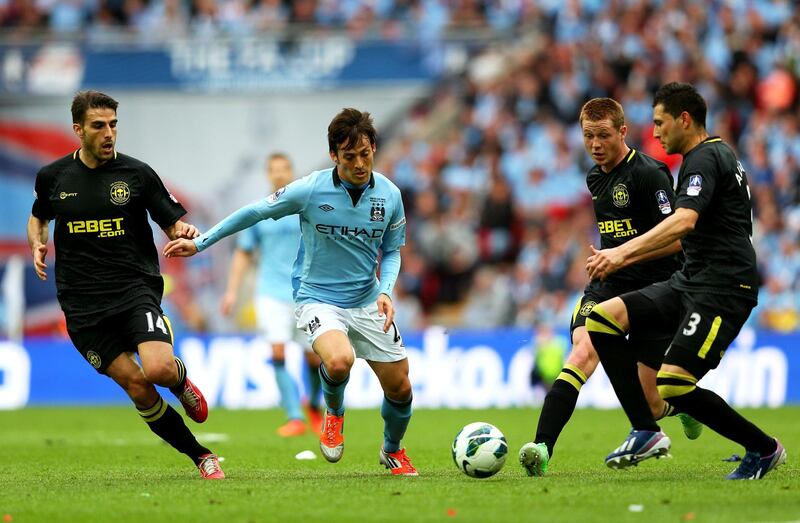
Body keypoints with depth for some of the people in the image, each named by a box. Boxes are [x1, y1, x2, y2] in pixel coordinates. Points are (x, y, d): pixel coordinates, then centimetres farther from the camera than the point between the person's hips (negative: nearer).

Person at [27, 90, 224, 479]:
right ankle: (200, 456, 2)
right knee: (134, 384, -9)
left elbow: (173, 224, 6)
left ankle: (182, 381, 15)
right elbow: (38, 217, 27)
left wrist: (185, 232, -17)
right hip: (82, 305, 1)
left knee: (159, 370, -24)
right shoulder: (53, 177, 7)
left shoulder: (137, 174, 1)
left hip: (136, 289, -1)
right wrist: (37, 244, 6)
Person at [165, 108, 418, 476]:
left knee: (400, 388, 5)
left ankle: (393, 451, 37)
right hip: (317, 298, -4)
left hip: (367, 303, 4)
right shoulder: (310, 189, -16)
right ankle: (334, 413, 3)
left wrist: (385, 292, -10)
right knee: (339, 360, -34)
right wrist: (200, 243, -1)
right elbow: (254, 212, -4)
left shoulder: (389, 195, -6)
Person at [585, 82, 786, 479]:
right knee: (602, 318, -3)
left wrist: (623, 253, -35)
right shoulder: (717, 153, 20)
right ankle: (645, 432, -7)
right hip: (691, 282, 10)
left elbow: (683, 222, -28)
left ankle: (764, 449, 1)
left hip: (721, 287, -10)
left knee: (672, 387, -19)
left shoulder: (704, 159, -11)